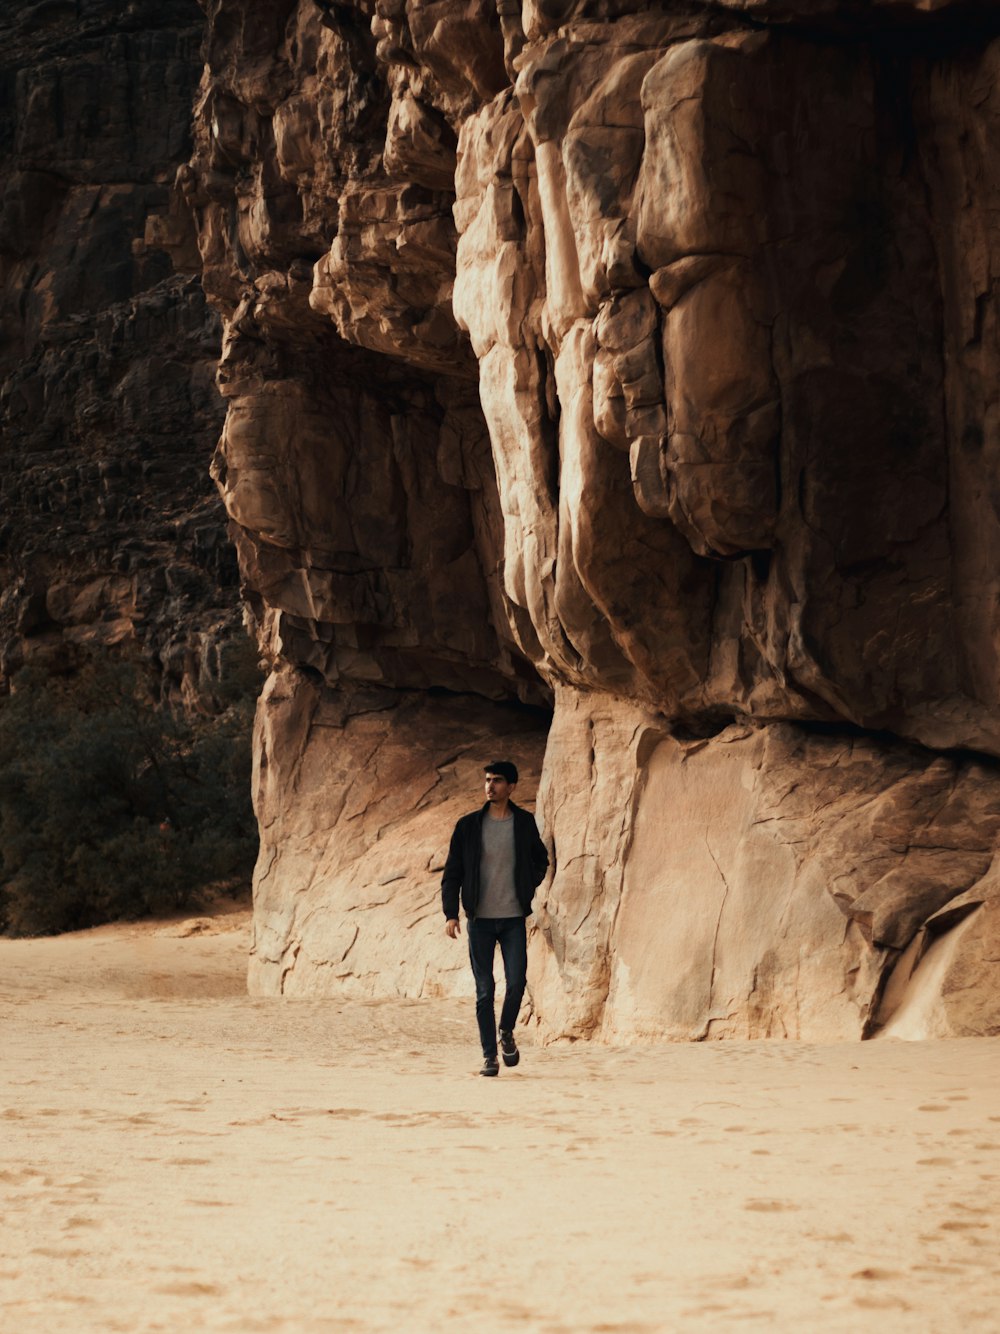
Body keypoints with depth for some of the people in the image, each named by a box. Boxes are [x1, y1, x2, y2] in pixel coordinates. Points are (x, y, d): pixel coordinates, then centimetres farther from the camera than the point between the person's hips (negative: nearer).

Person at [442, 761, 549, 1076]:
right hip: (480, 919, 0)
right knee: (484, 991, 1)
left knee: (517, 982, -8)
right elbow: (452, 873, 1)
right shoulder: (468, 825, 0)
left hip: (514, 919, 0)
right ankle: (489, 1055, 9)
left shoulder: (524, 822, 3)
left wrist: (529, 887, 6)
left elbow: (541, 859, 20)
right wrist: (450, 913, -7)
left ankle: (506, 1032, 20)